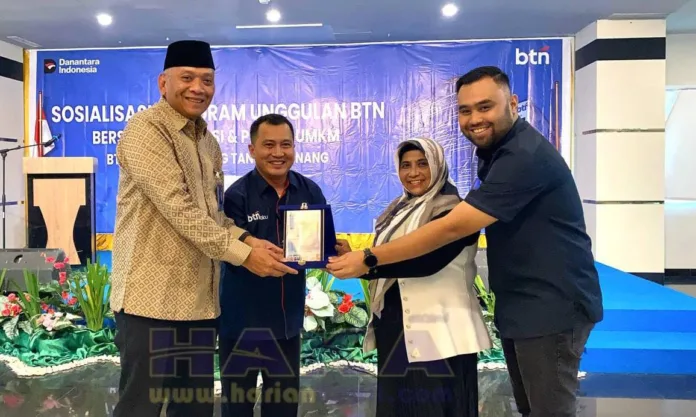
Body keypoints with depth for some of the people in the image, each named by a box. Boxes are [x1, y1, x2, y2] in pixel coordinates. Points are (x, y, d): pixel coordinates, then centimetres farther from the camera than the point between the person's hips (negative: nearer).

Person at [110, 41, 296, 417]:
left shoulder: (208, 142, 16)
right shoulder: (146, 129, -10)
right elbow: (179, 208, -20)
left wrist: (250, 241, -2)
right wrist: (243, 254, -20)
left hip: (199, 300, 8)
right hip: (152, 297, -8)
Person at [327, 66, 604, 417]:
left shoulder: (524, 156, -24)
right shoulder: (496, 151, 11)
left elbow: (452, 229, -27)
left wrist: (369, 260, -23)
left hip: (552, 305, -9)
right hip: (520, 304, 9)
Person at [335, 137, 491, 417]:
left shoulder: (454, 210, -11)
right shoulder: (398, 211, 15)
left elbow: (425, 260, -24)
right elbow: (383, 259, 14)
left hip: (438, 335, -7)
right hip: (394, 331, 8)